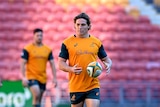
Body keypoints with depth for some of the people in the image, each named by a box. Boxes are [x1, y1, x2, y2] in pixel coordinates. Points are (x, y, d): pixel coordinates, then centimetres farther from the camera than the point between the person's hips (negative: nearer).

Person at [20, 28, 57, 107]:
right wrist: (24, 77, -15)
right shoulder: (27, 49, -5)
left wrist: (54, 78, 2)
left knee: (38, 100, 9)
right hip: (32, 77, -5)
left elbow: (52, 64, 9)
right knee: (36, 95, -24)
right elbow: (23, 63, -6)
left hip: (43, 78, 5)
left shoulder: (48, 50, 7)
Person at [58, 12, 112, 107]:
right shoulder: (67, 43, 2)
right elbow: (61, 63, 2)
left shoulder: (96, 42, 7)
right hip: (75, 87, 0)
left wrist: (108, 65, -8)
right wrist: (71, 69, -18)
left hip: (93, 86, 0)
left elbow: (106, 59, 16)